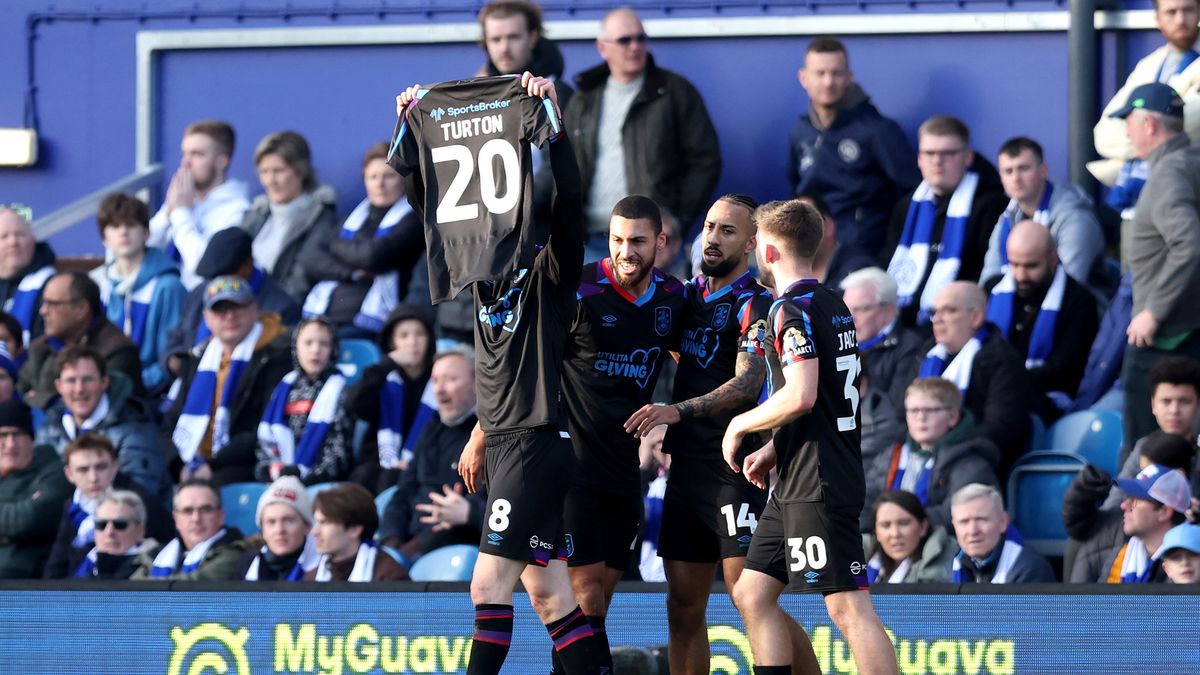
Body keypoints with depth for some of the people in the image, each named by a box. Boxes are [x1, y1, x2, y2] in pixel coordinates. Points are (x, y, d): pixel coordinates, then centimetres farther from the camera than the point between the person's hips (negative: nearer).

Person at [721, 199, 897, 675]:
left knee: (848, 608, -13)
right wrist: (774, 449, 22)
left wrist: (741, 424, -8)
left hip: (817, 486, -10)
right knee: (752, 594, 13)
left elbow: (801, 396, -23)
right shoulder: (833, 304, 16)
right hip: (799, 483, 10)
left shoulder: (794, 307, -13)